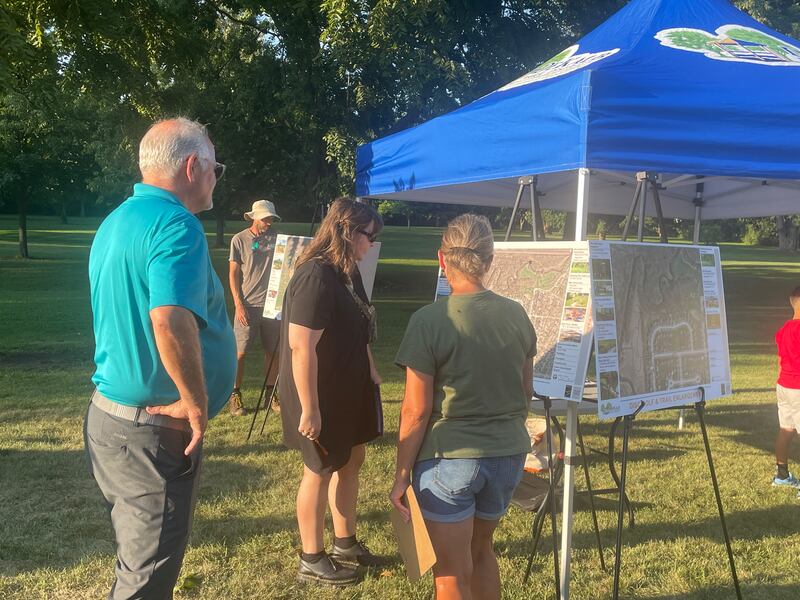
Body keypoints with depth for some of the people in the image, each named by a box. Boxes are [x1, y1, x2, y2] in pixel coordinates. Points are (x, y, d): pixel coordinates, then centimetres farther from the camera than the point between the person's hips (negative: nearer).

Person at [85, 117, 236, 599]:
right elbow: (170, 321, -34)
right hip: (157, 429, -9)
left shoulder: (116, 221, 10)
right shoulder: (176, 224, -19)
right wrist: (197, 404, -22)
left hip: (110, 413, 9)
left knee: (137, 556, 23)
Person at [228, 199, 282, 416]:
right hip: (247, 304, -3)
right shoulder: (240, 240, 0)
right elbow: (233, 273, 0)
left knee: (272, 351, 8)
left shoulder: (275, 239, 6)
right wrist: (238, 304, -8)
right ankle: (235, 395, 12)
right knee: (240, 352, 0)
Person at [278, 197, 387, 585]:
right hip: (321, 394, -9)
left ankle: (345, 544, 36)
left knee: (351, 460, 19)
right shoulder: (316, 277, -26)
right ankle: (311, 561, 23)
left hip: (349, 387, 9)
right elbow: (301, 347, -29)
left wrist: (371, 372, 19)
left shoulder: (347, 272, 4)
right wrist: (309, 408, -27)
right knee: (320, 471, 5)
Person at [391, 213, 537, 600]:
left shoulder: (429, 321, -15)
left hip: (449, 458, -5)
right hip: (509, 456, 5)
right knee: (481, 550, 26)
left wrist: (402, 474, -4)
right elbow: (526, 392, 11)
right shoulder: (517, 315, 1)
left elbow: (417, 410, -14)